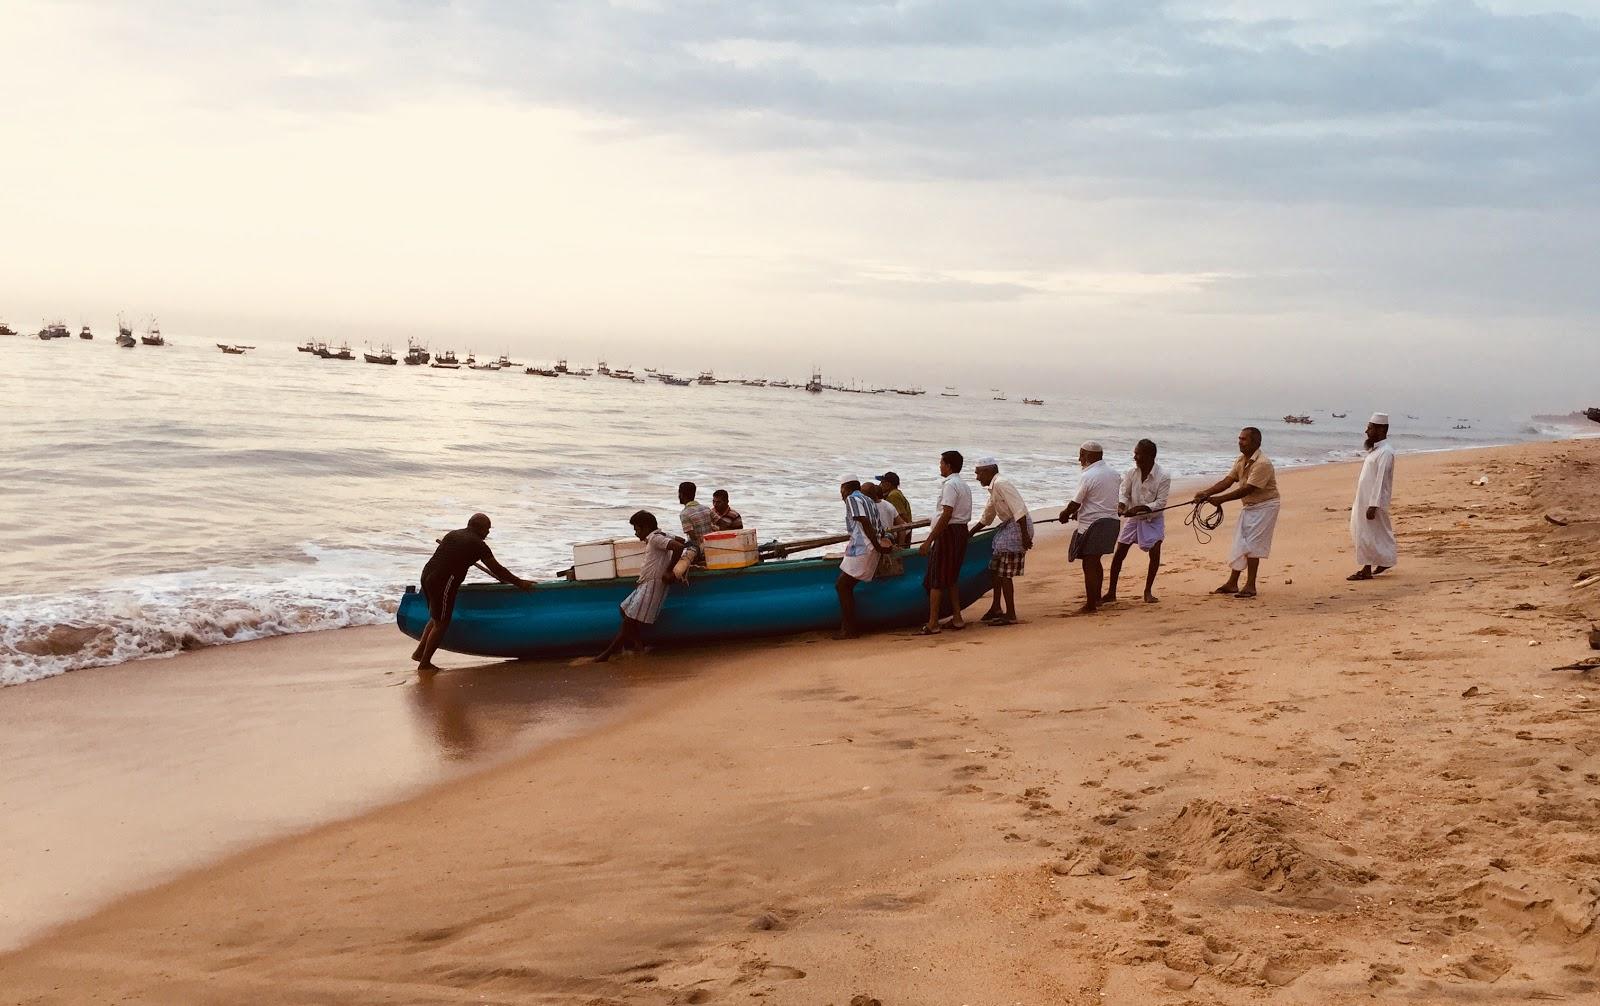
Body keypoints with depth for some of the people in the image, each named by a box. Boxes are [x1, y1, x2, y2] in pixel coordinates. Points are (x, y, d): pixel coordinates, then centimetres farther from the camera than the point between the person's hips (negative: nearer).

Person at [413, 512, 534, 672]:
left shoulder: (452, 535, 20)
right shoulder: (477, 544, -3)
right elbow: (496, 569, -2)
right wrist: (520, 583, 6)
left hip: (427, 575, 8)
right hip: (443, 582, -8)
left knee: (436, 618, 23)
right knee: (441, 623, 1)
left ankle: (419, 652, 21)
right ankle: (424, 663, 3)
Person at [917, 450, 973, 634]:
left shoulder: (950, 485, -14)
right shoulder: (965, 486, 16)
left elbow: (946, 516, -22)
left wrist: (929, 541, -23)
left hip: (948, 533, -10)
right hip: (962, 532, 10)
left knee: (935, 579, -7)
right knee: (952, 578, 17)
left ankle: (932, 624, -8)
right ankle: (957, 619, 18)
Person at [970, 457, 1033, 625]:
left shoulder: (1001, 484, -15)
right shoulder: (993, 487, 17)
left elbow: (1019, 509, -23)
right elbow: (986, 518, 29)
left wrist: (1025, 536, -26)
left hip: (1018, 526, -10)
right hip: (1008, 527, 10)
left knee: (1004, 574, -7)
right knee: (995, 570, 16)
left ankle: (1010, 615, -1)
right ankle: (996, 609, 27)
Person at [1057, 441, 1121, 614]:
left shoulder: (1087, 476, -16)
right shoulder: (1113, 473, 8)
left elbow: (1075, 503, -11)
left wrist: (1065, 514, 9)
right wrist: (1080, 511, 22)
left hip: (1093, 524, -8)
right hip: (1111, 520, 8)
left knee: (1089, 564, -1)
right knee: (1095, 561, 23)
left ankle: (1090, 605, 1)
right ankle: (1096, 597, 35)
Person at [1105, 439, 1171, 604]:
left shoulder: (1163, 477, -19)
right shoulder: (1131, 473, -9)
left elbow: (1160, 502, -20)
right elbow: (1123, 493, -4)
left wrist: (1139, 508, -30)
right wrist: (1121, 506, -26)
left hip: (1153, 519, -3)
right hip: (1133, 518, 3)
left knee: (1155, 552, -11)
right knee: (1119, 553, 0)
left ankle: (1148, 591, 7)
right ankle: (1111, 592, 8)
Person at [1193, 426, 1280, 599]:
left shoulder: (1262, 464, -25)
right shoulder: (1242, 460, 4)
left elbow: (1247, 489, -28)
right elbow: (1228, 480, -3)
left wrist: (1220, 499, -29)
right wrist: (1206, 493, -18)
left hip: (1264, 506, -9)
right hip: (1248, 506, 9)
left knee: (1252, 544, -11)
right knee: (1239, 544, 9)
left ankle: (1250, 586, -6)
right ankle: (1232, 583, 15)